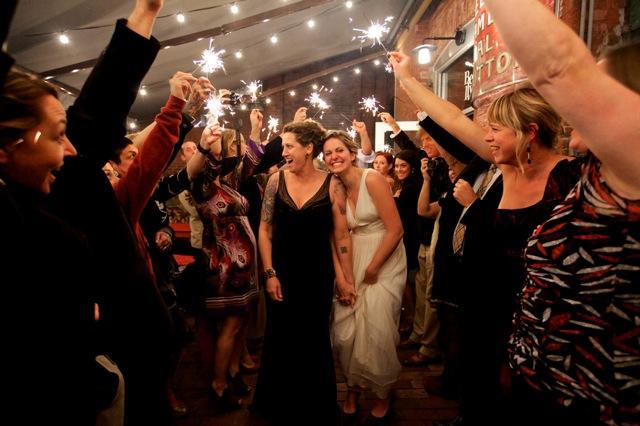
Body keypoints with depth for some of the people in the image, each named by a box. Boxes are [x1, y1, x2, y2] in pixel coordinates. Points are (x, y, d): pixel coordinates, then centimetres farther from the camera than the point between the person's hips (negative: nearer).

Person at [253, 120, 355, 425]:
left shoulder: (332, 184, -8)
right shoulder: (276, 179, -3)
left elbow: (341, 235, -5)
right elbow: (265, 229, 0)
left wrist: (347, 279, -5)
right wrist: (270, 274, -5)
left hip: (317, 274, -1)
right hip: (282, 272, 2)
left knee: (316, 340, 12)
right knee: (280, 339, 13)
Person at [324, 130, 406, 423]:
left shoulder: (372, 179, -14)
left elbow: (395, 229, -16)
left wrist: (373, 268, -13)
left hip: (384, 260, -5)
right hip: (353, 262, 5)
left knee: (376, 330, -4)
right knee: (344, 331, 2)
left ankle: (382, 394, 23)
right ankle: (353, 388, 27)